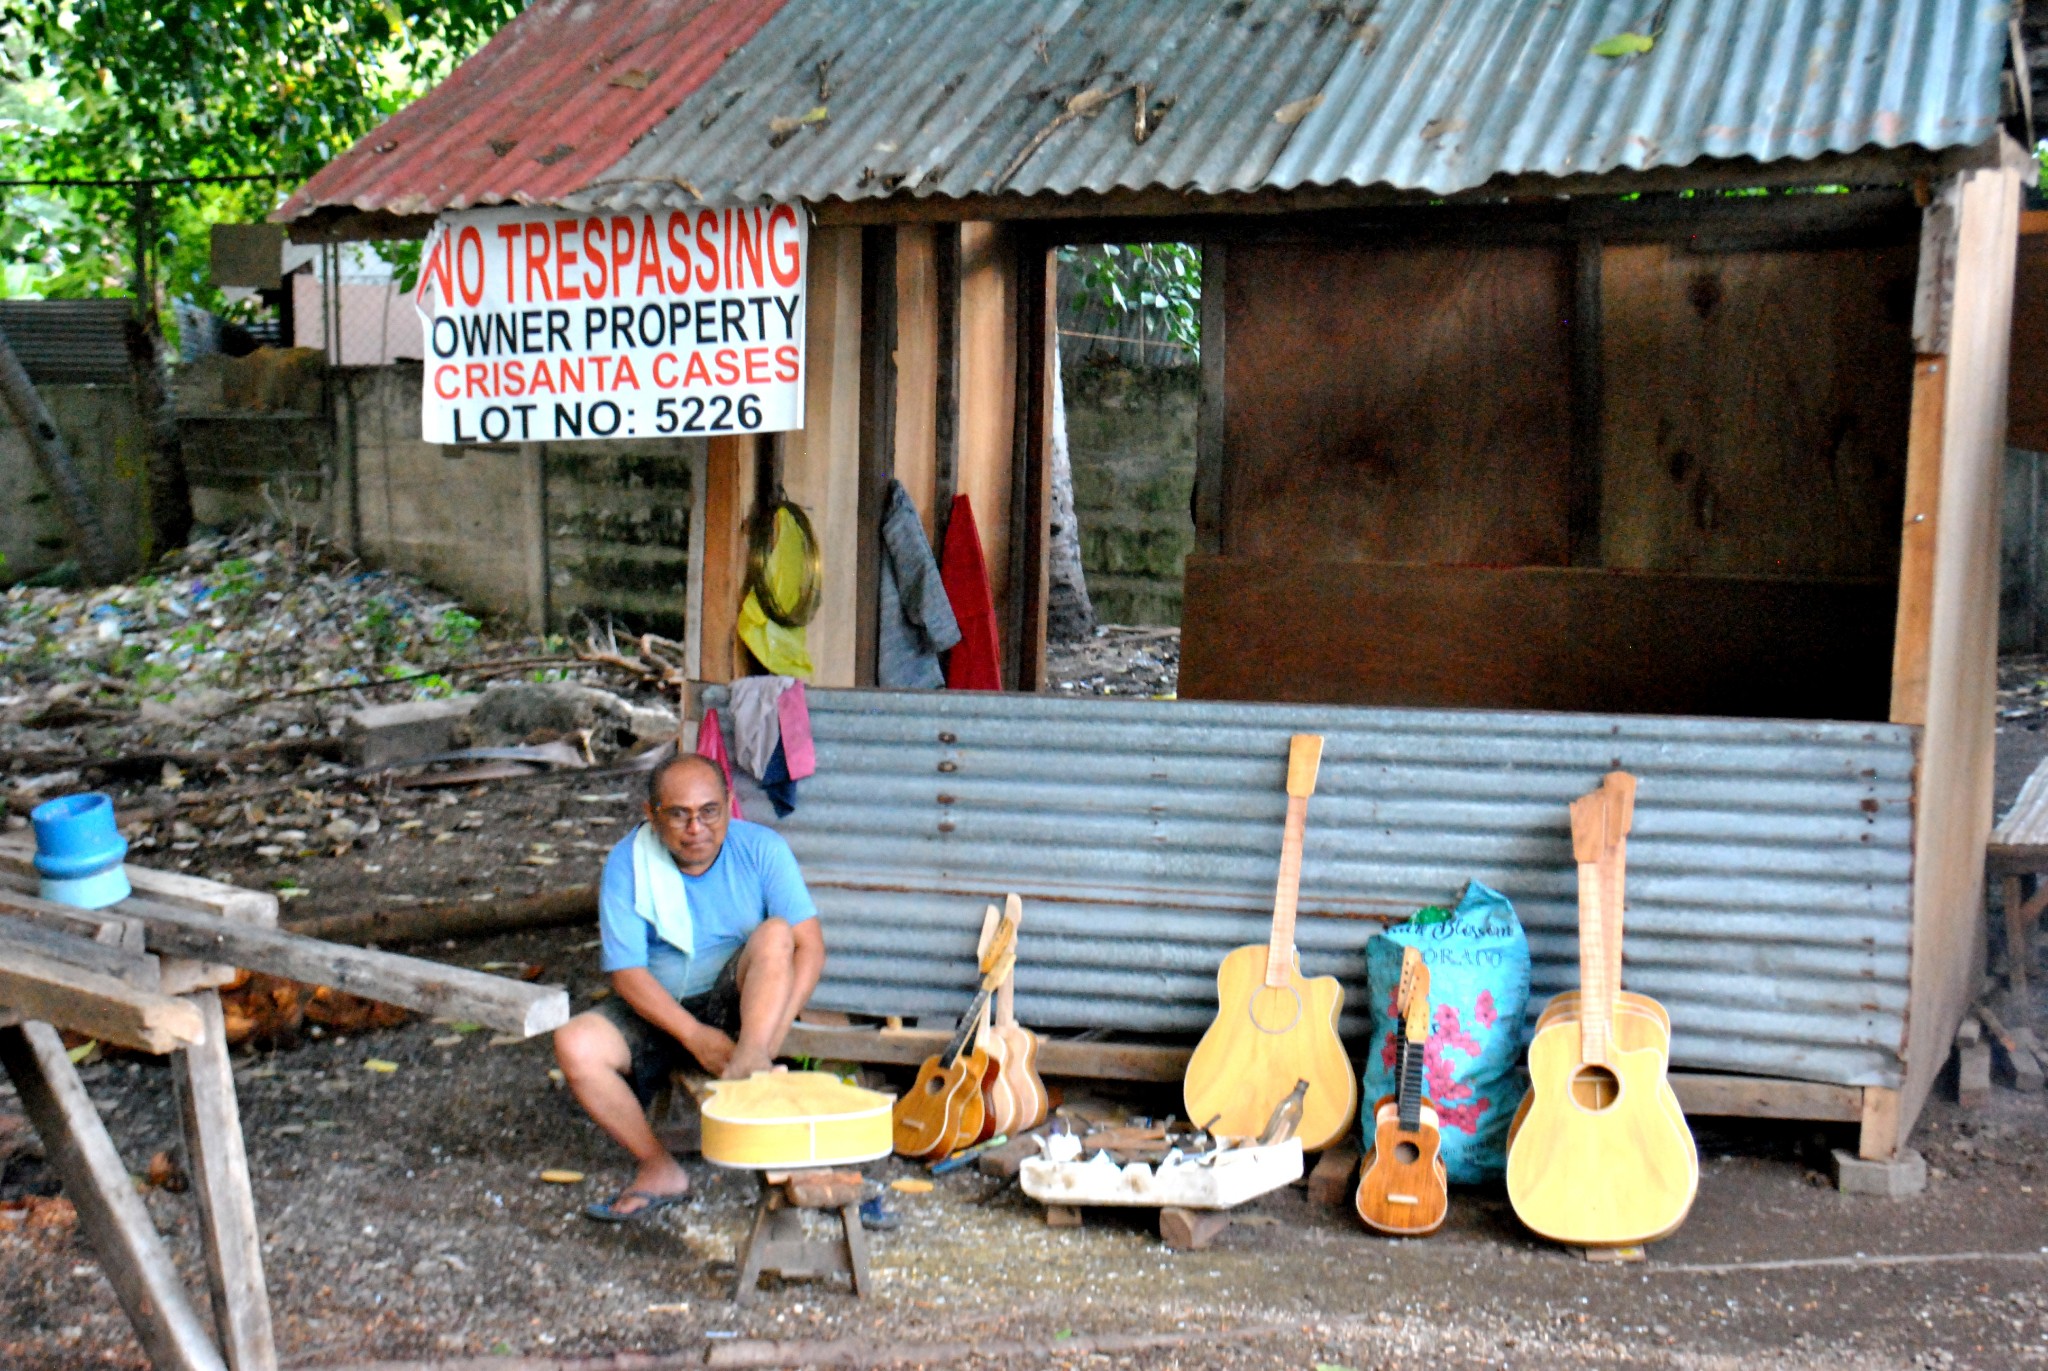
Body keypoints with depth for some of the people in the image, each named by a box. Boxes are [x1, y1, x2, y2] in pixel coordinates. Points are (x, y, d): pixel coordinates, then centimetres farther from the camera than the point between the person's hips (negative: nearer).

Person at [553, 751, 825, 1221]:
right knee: (575, 1045, -26)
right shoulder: (627, 862, -9)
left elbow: (810, 947, -15)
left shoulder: (761, 848, -9)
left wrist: (776, 1026, -30)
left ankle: (750, 1063, -43)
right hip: (657, 1008, 1)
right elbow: (626, 971, -13)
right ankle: (660, 1170, -14)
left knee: (775, 934, -28)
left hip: (738, 1004, -1)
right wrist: (695, 1036, -26)